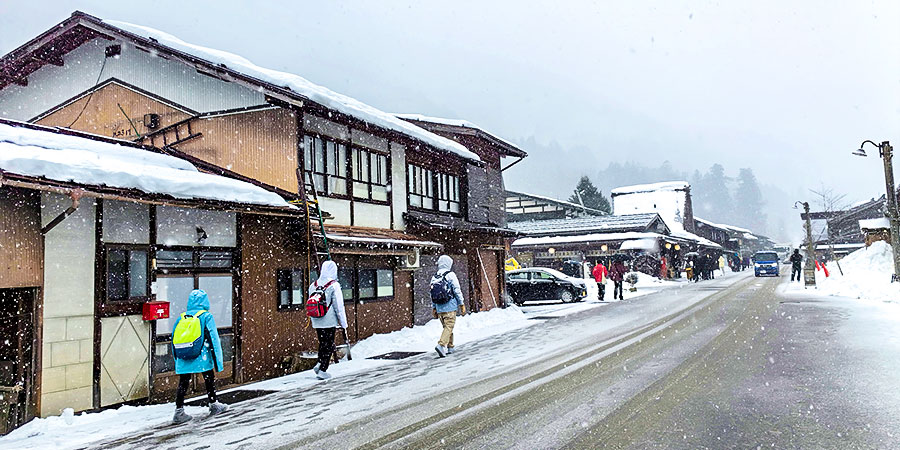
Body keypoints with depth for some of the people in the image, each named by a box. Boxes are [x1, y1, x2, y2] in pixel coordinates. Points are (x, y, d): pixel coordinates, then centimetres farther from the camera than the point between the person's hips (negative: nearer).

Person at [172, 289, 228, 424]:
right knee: (209, 381, 13)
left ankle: (179, 412, 1)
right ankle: (214, 405, 26)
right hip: (202, 358, -3)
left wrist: (177, 360, 22)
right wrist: (218, 362, -3)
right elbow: (214, 339, -7)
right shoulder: (206, 316, -4)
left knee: (183, 384, 5)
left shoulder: (181, 317, 9)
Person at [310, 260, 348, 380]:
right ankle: (322, 370, 4)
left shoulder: (313, 285, 6)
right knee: (329, 345, 4)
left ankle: (319, 364, 7)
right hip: (329, 321, -5)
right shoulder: (334, 286, -13)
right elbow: (339, 306, -11)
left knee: (323, 343, 20)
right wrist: (343, 323, -3)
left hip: (317, 322, 5)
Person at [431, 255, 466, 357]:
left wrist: (433, 308, 17)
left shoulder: (434, 277, 10)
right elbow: (457, 291, -7)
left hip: (439, 308, 6)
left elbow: (432, 294, 12)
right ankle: (441, 345, -23)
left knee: (446, 327, 18)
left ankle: (449, 347, 22)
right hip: (450, 307, -6)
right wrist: (462, 304, -1)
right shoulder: (450, 275, -7)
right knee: (449, 327, -6)